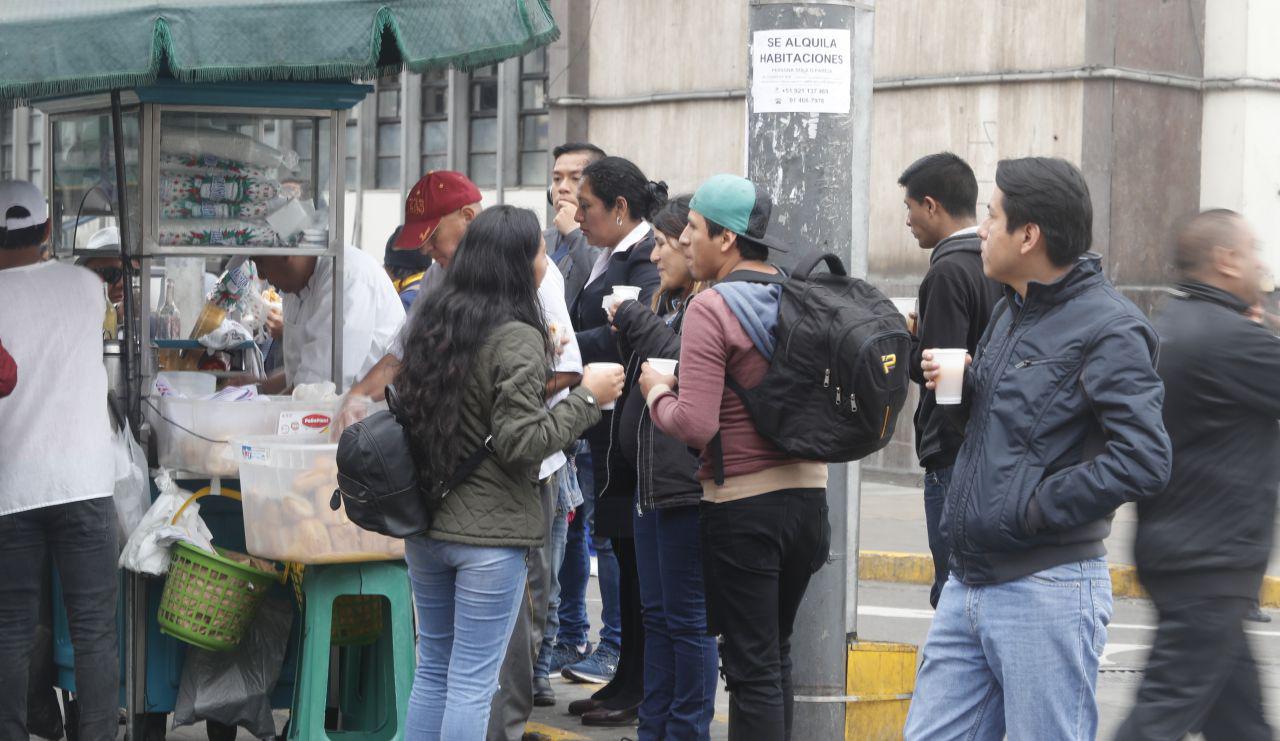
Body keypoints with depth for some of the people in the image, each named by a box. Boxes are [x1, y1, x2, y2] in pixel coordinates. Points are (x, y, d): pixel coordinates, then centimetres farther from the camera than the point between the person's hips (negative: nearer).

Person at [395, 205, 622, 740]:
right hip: (488, 535, -7)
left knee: (432, 670, 15)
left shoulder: (431, 324, 7)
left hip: (424, 525, 7)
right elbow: (521, 441, -19)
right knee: (472, 683, 0)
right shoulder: (517, 339, -15)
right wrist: (587, 397, -10)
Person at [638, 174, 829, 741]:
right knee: (776, 651, 20)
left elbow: (695, 426, -21)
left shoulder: (711, 309, -14)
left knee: (752, 668, 0)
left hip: (742, 504, -7)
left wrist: (656, 392, -1)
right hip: (807, 492, 7)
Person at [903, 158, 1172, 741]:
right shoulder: (1012, 310, 16)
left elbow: (1144, 461, -22)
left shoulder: (1107, 329, -13)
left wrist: (1035, 508, -18)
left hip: (1047, 591, -9)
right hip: (967, 584, 9)